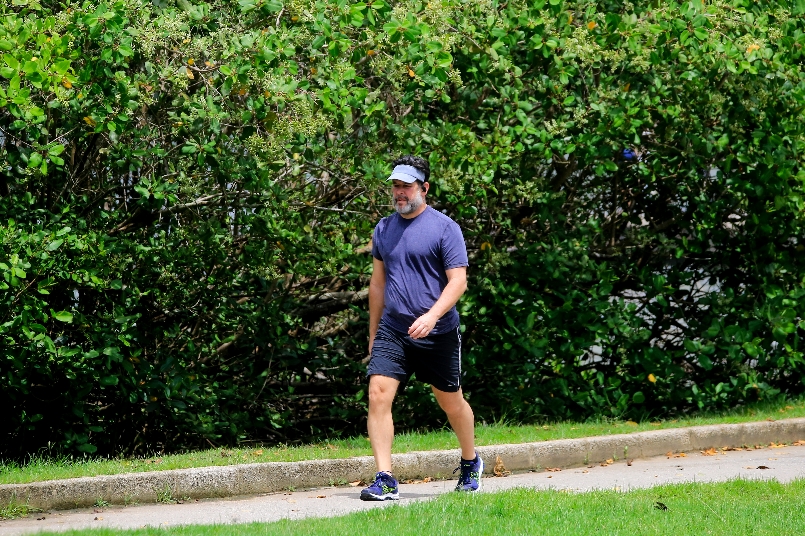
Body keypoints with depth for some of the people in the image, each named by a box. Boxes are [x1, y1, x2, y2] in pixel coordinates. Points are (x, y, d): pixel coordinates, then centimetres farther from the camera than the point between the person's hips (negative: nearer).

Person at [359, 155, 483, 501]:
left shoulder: (444, 228, -6)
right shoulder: (384, 229, 9)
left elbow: (458, 281, -11)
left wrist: (432, 316, -25)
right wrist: (373, 333, 19)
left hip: (438, 334, -3)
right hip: (391, 331, 3)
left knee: (451, 403, 11)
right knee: (378, 395, -14)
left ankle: (470, 463, 37)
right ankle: (384, 480, -14)